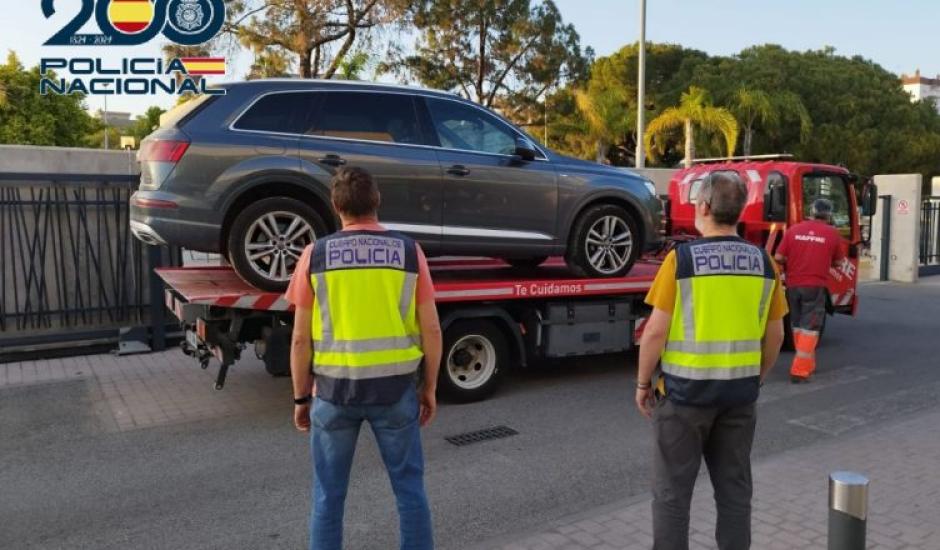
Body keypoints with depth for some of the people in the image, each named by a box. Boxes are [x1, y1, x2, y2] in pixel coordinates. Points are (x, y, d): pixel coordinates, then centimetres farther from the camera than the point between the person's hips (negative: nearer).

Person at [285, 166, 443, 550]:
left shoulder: (315, 254, -4)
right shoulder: (409, 251, -3)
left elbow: (301, 339, -3)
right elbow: (431, 329, -2)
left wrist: (301, 397, 9)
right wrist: (429, 387, 10)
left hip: (334, 389, 0)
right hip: (395, 388, 1)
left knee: (329, 494, 15)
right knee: (409, 487, 16)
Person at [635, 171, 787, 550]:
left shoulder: (681, 258, -13)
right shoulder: (763, 262, 1)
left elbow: (656, 331, -13)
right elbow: (775, 336, 6)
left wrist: (643, 383, -1)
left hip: (685, 390, -4)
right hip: (739, 392, 5)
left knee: (672, 491, 8)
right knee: (734, 488, 16)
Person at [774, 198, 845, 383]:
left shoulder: (793, 230, 1)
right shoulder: (832, 233, -2)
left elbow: (778, 257, 0)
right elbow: (837, 262, 6)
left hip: (793, 284, 3)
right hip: (815, 285, -3)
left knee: (797, 325, 17)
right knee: (809, 328, 1)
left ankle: (808, 364, 28)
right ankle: (800, 370, -4)